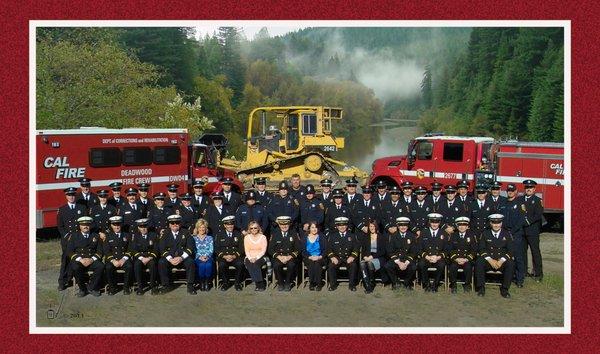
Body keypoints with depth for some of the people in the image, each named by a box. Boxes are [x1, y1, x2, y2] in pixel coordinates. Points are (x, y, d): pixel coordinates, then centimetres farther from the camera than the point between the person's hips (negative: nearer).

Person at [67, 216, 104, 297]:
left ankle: (91, 287, -11)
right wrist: (80, 259, -15)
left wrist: (92, 259, -12)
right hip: (78, 260, -1)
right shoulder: (74, 236, 10)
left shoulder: (95, 236, 15)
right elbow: (69, 252, 1)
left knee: (101, 266, -30)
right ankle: (82, 289, -14)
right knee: (75, 267, -35)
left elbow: (100, 251, 8)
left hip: (92, 261, 1)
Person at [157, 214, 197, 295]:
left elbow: (190, 247, -2)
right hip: (169, 258, 1)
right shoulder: (165, 234, 9)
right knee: (161, 262, -29)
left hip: (183, 258, -1)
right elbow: (161, 248, -1)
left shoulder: (186, 233, 8)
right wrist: (170, 259, -18)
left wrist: (181, 258, -18)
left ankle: (190, 286, -20)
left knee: (191, 262, -31)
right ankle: (166, 285, -16)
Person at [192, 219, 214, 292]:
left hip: (208, 257, 1)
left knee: (208, 265, -35)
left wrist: (206, 256, -13)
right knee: (201, 265, -36)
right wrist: (200, 257, -15)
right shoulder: (194, 238, 16)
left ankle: (207, 282, -21)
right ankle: (201, 283, -20)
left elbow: (211, 250, 7)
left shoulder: (209, 238, 20)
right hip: (197, 258, -1)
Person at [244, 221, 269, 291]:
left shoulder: (263, 237, 5)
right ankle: (259, 284, -29)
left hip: (260, 257, -2)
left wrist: (256, 258, -18)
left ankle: (260, 284, -27)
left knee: (256, 264, -34)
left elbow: (263, 250, -3)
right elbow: (246, 250, 4)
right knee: (249, 264, -32)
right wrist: (250, 258, -14)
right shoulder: (247, 237, 11)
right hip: (250, 257, 2)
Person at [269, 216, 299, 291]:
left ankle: (287, 283, -10)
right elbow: (271, 249, 2)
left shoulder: (294, 233, 3)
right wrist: (279, 257, -14)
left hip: (290, 256, -1)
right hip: (278, 256, 1)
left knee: (291, 265, -32)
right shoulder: (274, 234, 4)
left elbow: (297, 249, 0)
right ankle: (280, 283, -8)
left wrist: (290, 256, -16)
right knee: (276, 265, -31)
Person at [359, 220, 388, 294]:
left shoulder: (382, 237, 6)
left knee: (370, 263, -37)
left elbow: (383, 251, -2)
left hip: (378, 259, -2)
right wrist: (365, 256, -9)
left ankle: (372, 284, -20)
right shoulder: (365, 237, 17)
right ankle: (368, 287, -37)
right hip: (367, 258, 2)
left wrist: (372, 256, -15)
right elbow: (362, 249, 13)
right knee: (362, 263, -33)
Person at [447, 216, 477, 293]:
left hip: (468, 259, 0)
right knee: (453, 267, -32)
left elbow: (474, 250, 1)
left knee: (468, 267, -33)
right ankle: (453, 285, -11)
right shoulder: (453, 235, 8)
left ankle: (467, 285, -8)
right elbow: (450, 249, 3)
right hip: (455, 259, 1)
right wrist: (456, 259, -14)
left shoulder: (471, 235, 6)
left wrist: (466, 259, -14)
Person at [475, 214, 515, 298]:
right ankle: (481, 288, -19)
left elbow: (510, 250, 0)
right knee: (479, 263, -30)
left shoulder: (507, 234, 8)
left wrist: (501, 260, -16)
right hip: (488, 261, 0)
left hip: (502, 261, 0)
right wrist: (490, 260, -17)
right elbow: (481, 249, 0)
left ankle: (504, 289, -20)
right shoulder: (485, 234, 9)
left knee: (511, 264, -31)